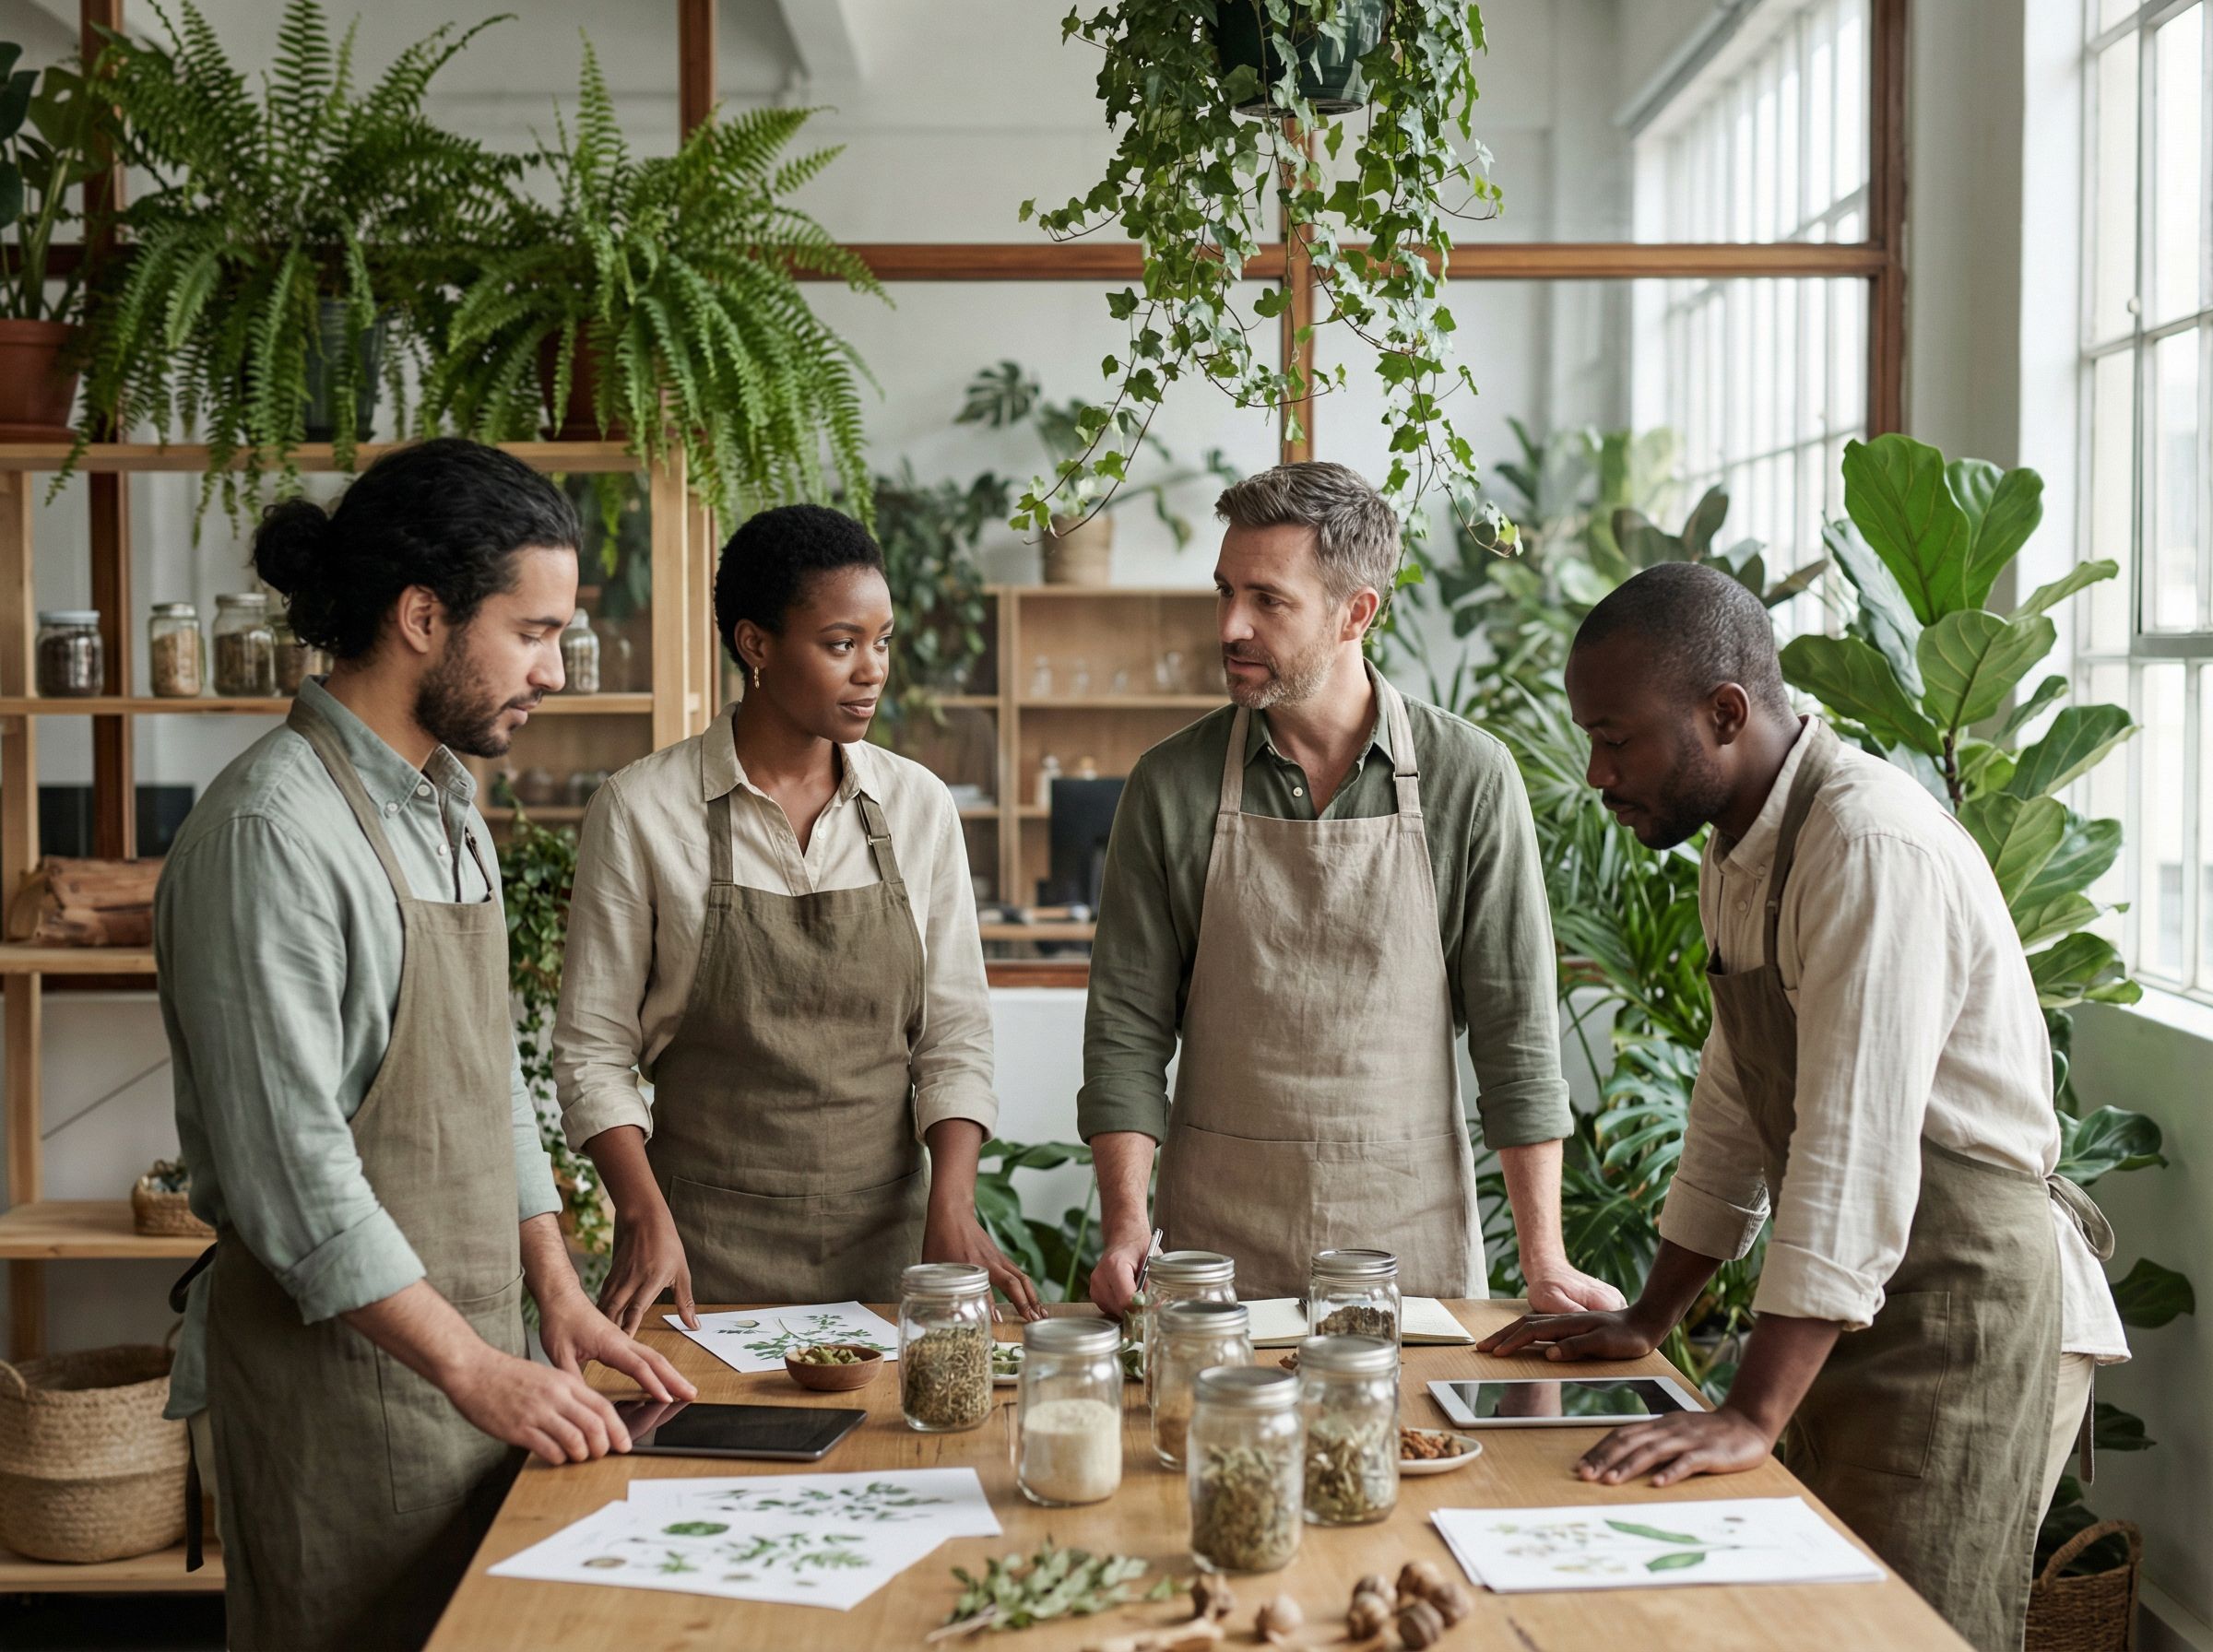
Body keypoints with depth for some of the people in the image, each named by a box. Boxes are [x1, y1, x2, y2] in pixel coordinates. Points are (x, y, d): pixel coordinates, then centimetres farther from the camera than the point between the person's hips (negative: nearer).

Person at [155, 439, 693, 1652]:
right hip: (339, 1368, -9)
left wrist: (555, 1294, 11)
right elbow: (287, 1166, -22)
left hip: (472, 1346, 9)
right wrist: (475, 1367, -19)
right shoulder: (273, 831, -19)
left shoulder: (444, 801, 12)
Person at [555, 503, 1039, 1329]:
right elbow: (593, 1046, -3)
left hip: (884, 1232, 3)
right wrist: (646, 1219, -15)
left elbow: (955, 1035, 4)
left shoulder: (918, 806, 3)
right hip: (705, 1239, -3)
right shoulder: (640, 811, -6)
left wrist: (952, 1205, -9)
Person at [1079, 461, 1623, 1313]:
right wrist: (1125, 1229, -13)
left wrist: (1543, 1259, -7)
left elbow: (1514, 1025, -3)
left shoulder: (1469, 778, -5)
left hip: (1412, 1236, 0)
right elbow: (1128, 1025, -1)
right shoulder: (1170, 785, -2)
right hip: (1218, 1238, 1)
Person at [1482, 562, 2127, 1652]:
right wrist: (1648, 1323, 18)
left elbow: (1856, 1151, -27)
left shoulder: (1876, 848, -22)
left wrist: (1754, 1417, -29)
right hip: (1855, 1316, 9)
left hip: (1968, 1318, -9)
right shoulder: (1738, 857, 11)